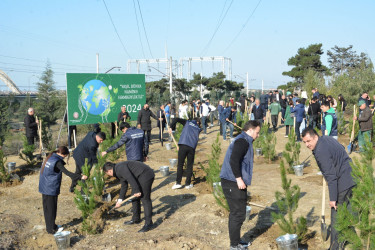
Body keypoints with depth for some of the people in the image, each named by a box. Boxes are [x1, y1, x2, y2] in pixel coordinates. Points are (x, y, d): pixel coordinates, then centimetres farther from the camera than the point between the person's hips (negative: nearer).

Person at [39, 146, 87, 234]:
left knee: (47, 208, 18)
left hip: (44, 188, 9)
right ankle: (51, 229, 15)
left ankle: (50, 226, 32)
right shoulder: (57, 162, -19)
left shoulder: (50, 157, 7)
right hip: (51, 190, -9)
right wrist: (80, 177, -26)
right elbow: (67, 173, -26)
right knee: (51, 209, 4)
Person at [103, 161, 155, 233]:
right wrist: (120, 199, 24)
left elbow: (131, 179, -24)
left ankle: (148, 224, -7)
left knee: (145, 198, -10)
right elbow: (124, 186, 25)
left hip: (146, 175, -11)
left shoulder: (120, 168, -15)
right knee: (134, 197, 17)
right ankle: (136, 219, 28)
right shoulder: (118, 171, 18)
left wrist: (136, 191, -19)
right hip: (139, 177, 11)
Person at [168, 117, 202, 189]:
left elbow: (176, 119, 11)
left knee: (180, 164, 4)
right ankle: (188, 184, 13)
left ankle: (178, 183, 2)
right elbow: (196, 137, 19)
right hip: (192, 147, 1)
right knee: (189, 165, 10)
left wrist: (171, 127, 14)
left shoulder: (187, 122, 19)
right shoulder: (198, 128, 23)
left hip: (183, 145, -1)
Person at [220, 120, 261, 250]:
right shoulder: (242, 141, -13)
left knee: (236, 213, 18)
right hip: (233, 183, -10)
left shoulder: (244, 141, 19)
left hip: (235, 182, 10)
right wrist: (239, 179, -23)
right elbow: (233, 160, -25)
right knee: (238, 214, -3)